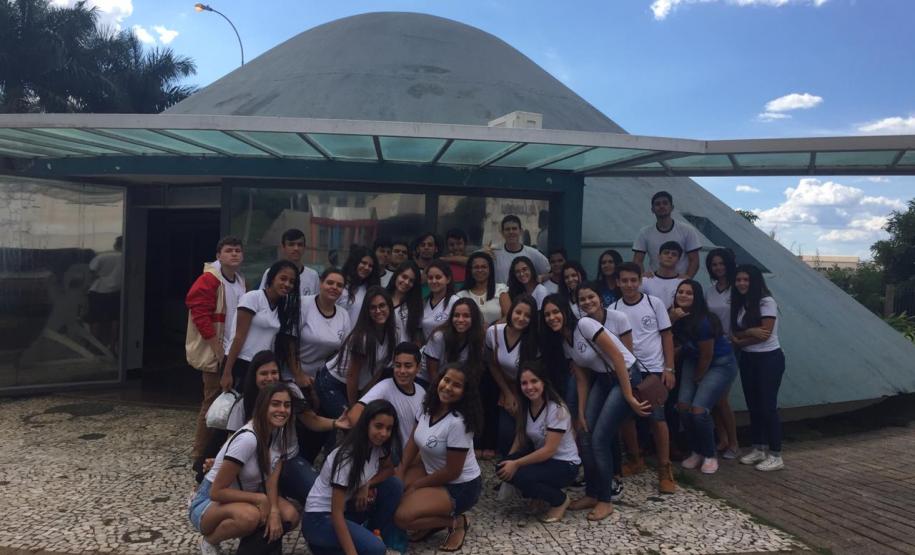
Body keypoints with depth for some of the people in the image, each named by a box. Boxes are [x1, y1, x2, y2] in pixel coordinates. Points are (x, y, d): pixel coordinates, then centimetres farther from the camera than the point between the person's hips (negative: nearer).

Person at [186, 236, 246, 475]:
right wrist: (218, 349, -20)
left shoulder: (240, 281, 12)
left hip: (234, 352, 8)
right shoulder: (208, 280, -14)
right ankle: (200, 457, 10)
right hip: (214, 354, -8)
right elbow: (200, 315, -19)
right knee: (213, 403, -3)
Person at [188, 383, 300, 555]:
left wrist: (274, 510, -27)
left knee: (290, 515, -16)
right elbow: (217, 491, -26)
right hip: (208, 503, -6)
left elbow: (272, 478, -11)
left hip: (242, 497, 7)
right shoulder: (247, 439, -30)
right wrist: (259, 498, -26)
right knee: (250, 516, -37)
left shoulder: (279, 432, -5)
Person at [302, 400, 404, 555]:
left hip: (347, 506, 7)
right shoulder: (346, 457, -28)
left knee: (395, 485, -9)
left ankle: (373, 535, 4)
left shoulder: (376, 445, -7)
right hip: (319, 518, -7)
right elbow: (336, 513, -28)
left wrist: (367, 485, -13)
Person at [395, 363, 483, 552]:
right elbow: (413, 442, 5)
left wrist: (416, 486, -12)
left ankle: (456, 522, 1)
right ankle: (434, 518, 10)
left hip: (460, 486, -8)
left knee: (402, 516, -21)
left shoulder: (458, 423, -29)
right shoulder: (428, 408, -5)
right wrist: (400, 474, -7)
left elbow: (452, 471, -24)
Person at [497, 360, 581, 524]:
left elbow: (549, 450, -25)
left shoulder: (557, 409, -23)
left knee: (519, 475, -30)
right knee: (503, 469, -19)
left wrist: (516, 464, -24)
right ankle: (535, 495, 7)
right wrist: (509, 461, -14)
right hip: (541, 457, 6)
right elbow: (520, 438, 3)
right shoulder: (525, 407, -1)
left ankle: (560, 500, -4)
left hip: (565, 465, -6)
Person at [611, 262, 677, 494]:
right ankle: (636, 460, 25)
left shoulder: (654, 303, -1)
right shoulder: (613, 309, 2)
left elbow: (667, 336, 1)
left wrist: (669, 368, -4)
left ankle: (664, 469, 2)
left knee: (657, 417, -8)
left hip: (653, 369, -2)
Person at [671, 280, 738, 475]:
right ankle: (697, 452, 13)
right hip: (693, 361, 7)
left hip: (720, 364, -6)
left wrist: (697, 379, -6)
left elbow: (707, 355, -18)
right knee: (683, 405, -7)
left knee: (699, 409, -17)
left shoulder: (703, 321, -27)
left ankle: (710, 455, 6)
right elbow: (676, 343, 10)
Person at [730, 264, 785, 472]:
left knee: (767, 406, -4)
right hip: (748, 359, 7)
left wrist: (740, 341, -7)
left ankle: (776, 456, 5)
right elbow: (734, 332, 1)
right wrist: (750, 332, -20)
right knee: (753, 405, 11)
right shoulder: (739, 304, 9)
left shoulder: (767, 302, -12)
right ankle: (758, 449, 23)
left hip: (769, 359, -7)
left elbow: (765, 334, -18)